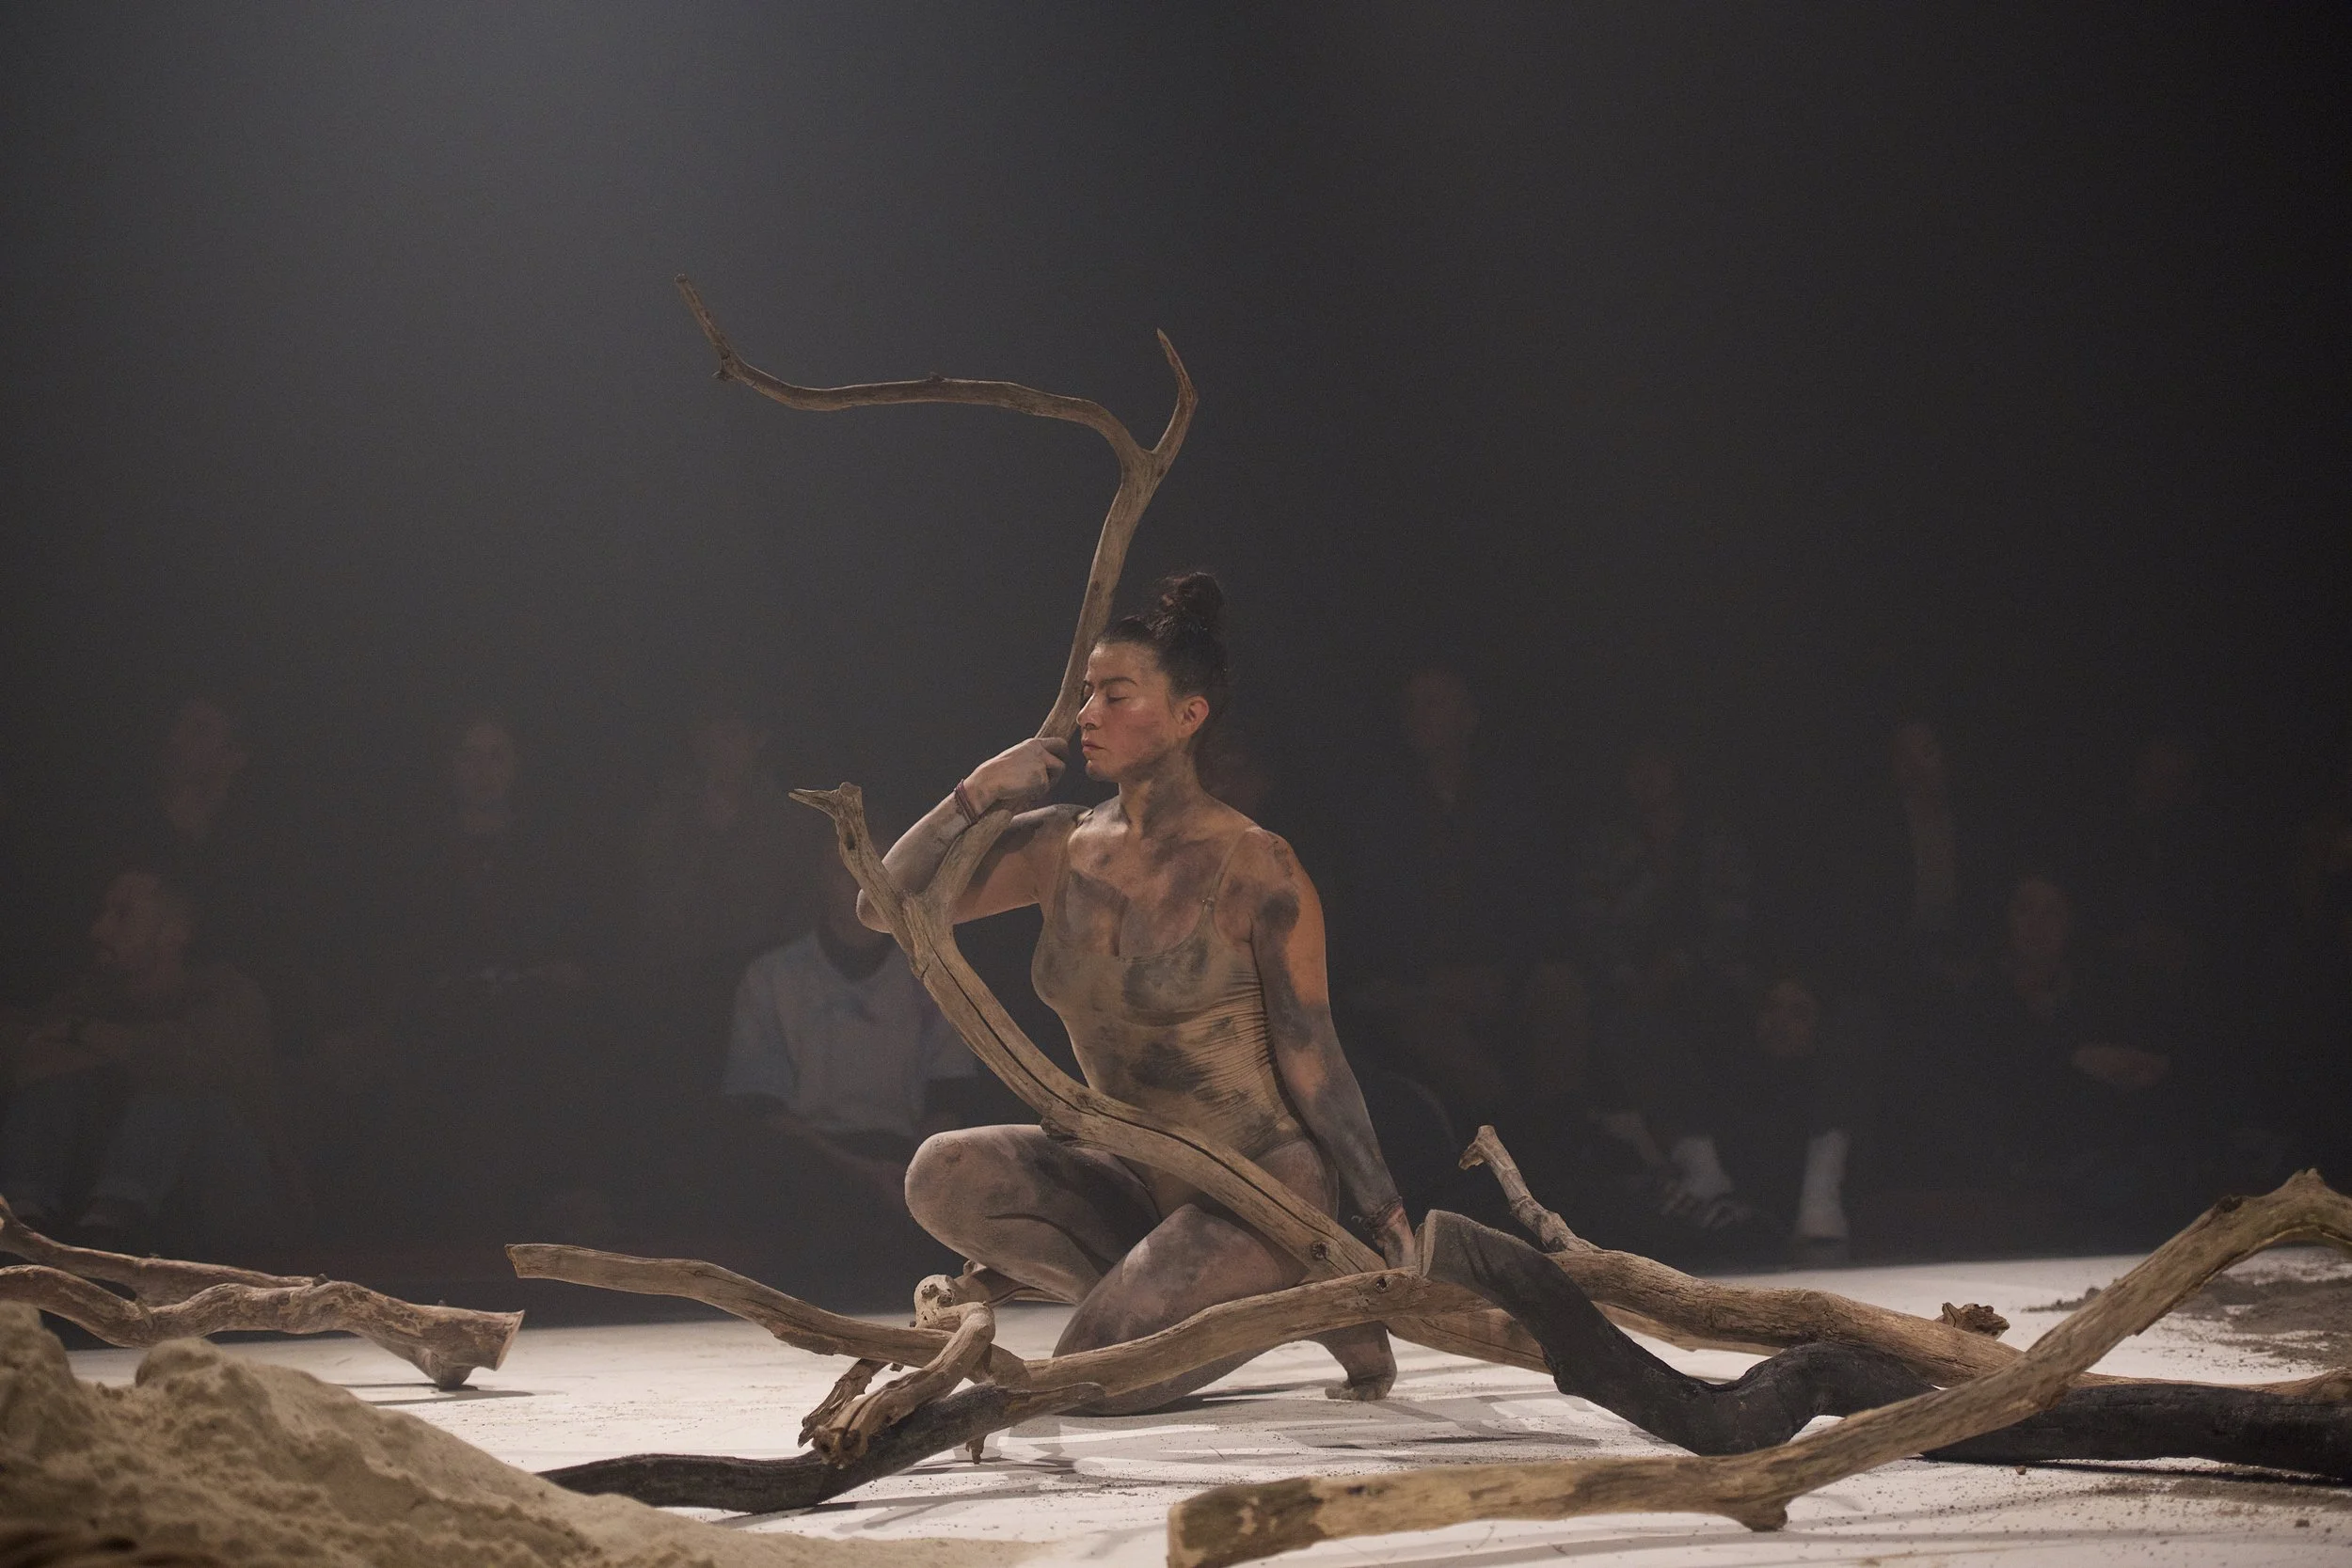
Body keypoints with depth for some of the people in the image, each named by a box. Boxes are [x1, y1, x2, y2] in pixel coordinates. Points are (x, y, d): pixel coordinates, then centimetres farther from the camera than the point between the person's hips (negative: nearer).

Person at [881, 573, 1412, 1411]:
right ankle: (1153, 1295, -4)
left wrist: (1381, 1211, -8)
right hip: (1144, 1185, 6)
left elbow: (1312, 1060, -10)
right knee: (944, 1176, -17)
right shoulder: (1060, 846, 2)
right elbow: (885, 906, 2)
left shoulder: (1255, 869, -14)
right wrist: (974, 798, -11)